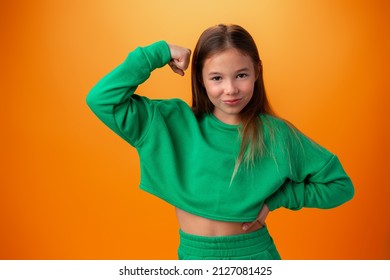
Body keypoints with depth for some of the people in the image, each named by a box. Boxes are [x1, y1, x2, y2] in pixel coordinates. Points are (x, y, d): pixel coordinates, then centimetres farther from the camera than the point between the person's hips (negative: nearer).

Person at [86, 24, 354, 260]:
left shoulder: (276, 134, -10)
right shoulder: (174, 122, -7)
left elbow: (340, 185, -2)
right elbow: (102, 99, -13)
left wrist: (275, 198, -11)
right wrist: (159, 53, -14)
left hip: (255, 255, -1)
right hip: (192, 255, 1)